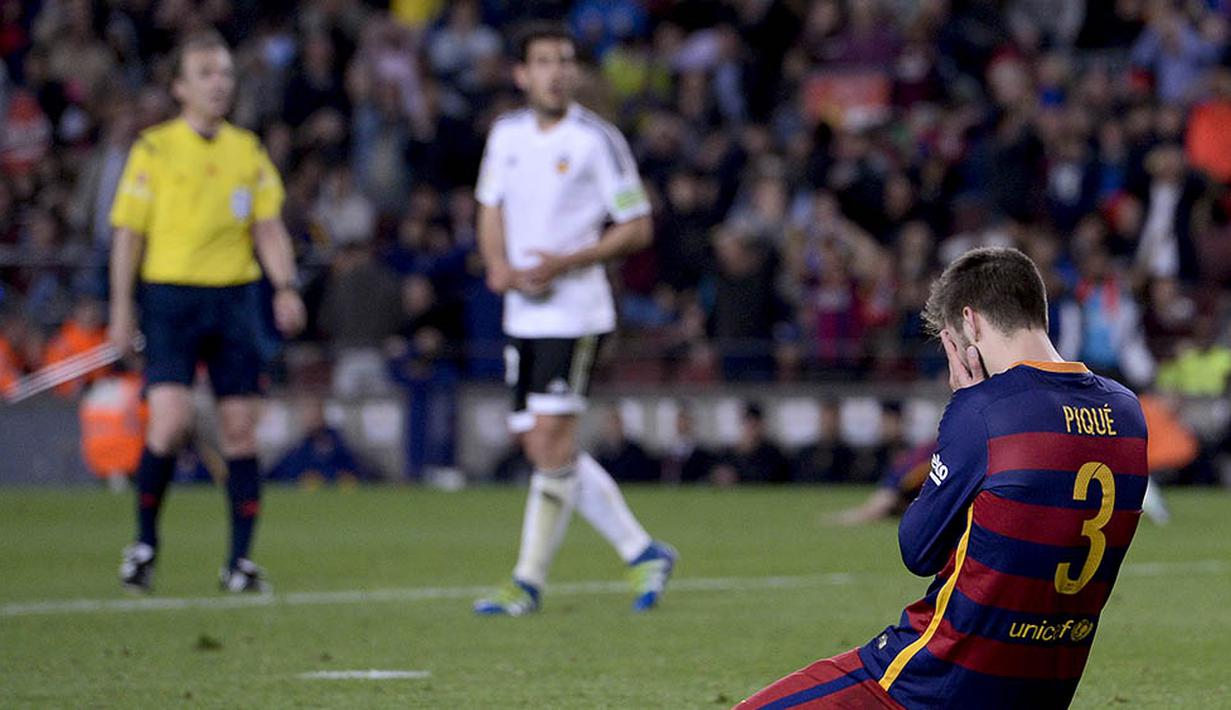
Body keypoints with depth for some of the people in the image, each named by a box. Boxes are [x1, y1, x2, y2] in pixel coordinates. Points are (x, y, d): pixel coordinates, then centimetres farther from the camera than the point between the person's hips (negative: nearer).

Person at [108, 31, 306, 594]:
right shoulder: (154, 150, 0)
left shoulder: (248, 151, 11)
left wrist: (285, 287, -7)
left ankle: (241, 559, 6)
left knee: (240, 430, 0)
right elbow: (129, 232, 1)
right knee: (170, 422, -15)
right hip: (171, 294, -3)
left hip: (235, 296, 3)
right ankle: (145, 542, 4)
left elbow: (268, 227, 9)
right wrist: (122, 310, -4)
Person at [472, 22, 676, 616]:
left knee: (550, 440, -13)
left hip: (573, 309, -7)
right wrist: (499, 266, 0)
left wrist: (565, 263, -16)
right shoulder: (506, 133, 9)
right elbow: (491, 209, 20)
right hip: (523, 315, 7)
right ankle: (642, 551, 17)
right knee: (543, 450, 6)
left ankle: (529, 579, -6)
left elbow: (637, 228, -6)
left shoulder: (597, 140, -7)